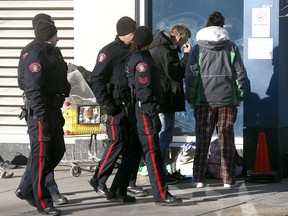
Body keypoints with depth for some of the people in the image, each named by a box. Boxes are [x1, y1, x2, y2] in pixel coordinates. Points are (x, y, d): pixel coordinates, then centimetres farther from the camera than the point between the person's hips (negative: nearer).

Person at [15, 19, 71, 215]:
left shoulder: (49, 53, 15)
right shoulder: (34, 55, -16)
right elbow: (33, 89, -23)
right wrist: (42, 117, -26)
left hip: (53, 109, 10)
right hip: (40, 111, -10)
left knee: (57, 150, 15)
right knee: (41, 155, -4)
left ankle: (26, 189, 24)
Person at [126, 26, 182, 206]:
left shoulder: (135, 58, 16)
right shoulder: (142, 61, -14)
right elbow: (143, 90, -19)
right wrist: (153, 114, -20)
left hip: (143, 111, 10)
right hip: (146, 111, -10)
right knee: (153, 153, -10)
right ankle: (161, 195, -11)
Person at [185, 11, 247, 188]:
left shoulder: (199, 48, 1)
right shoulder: (231, 47, 3)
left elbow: (191, 75, -2)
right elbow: (240, 73, 3)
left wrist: (191, 99, 5)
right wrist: (239, 97, 11)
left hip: (204, 101, 0)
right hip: (227, 100, 0)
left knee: (202, 140, 5)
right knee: (227, 139, 5)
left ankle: (199, 179, 4)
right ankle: (228, 179, 5)